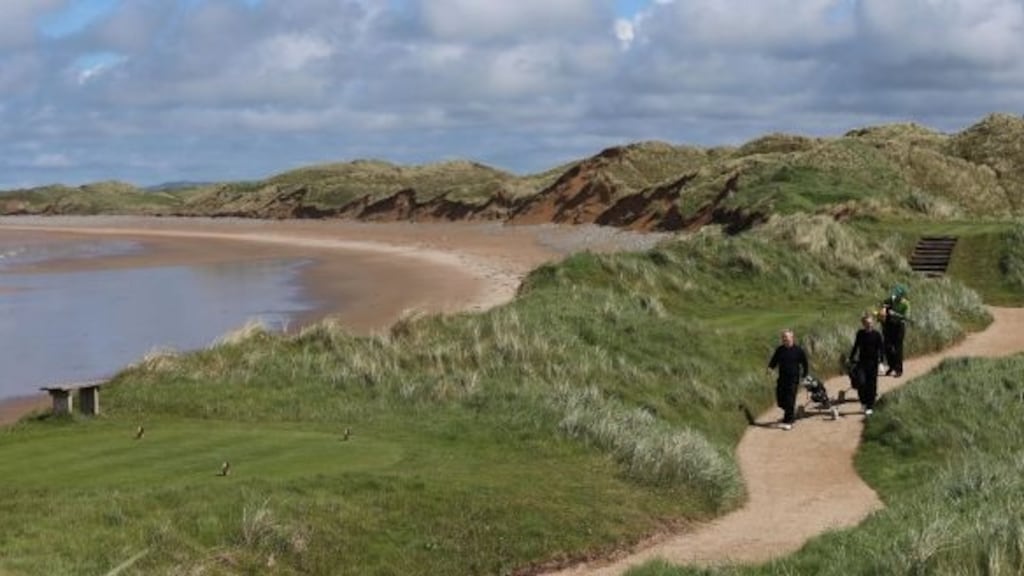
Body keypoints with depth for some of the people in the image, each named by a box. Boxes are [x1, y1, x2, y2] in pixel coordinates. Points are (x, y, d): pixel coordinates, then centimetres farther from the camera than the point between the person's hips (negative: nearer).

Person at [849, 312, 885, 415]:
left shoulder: (876, 335, -5)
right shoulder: (860, 333, 2)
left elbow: (881, 349, -3)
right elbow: (856, 346, 13)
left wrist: (880, 362, -10)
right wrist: (851, 358, 13)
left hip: (872, 363, -2)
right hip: (862, 362, 2)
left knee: (871, 385, 4)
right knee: (861, 382, -13)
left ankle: (870, 407, 13)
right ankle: (864, 401, 9)